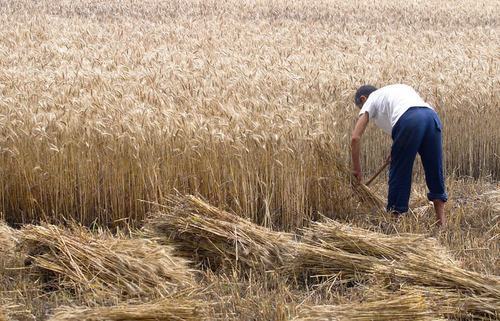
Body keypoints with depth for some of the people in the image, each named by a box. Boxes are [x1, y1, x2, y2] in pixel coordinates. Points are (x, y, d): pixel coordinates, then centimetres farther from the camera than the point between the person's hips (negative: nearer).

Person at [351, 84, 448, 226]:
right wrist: (396, 150, 39)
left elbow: (355, 138, 14)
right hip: (432, 117, 6)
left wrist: (356, 168, 25)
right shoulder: (399, 88, 41)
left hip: (409, 121, -5)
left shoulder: (371, 100, 23)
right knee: (435, 172, 14)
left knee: (399, 173, 8)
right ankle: (441, 222, 18)